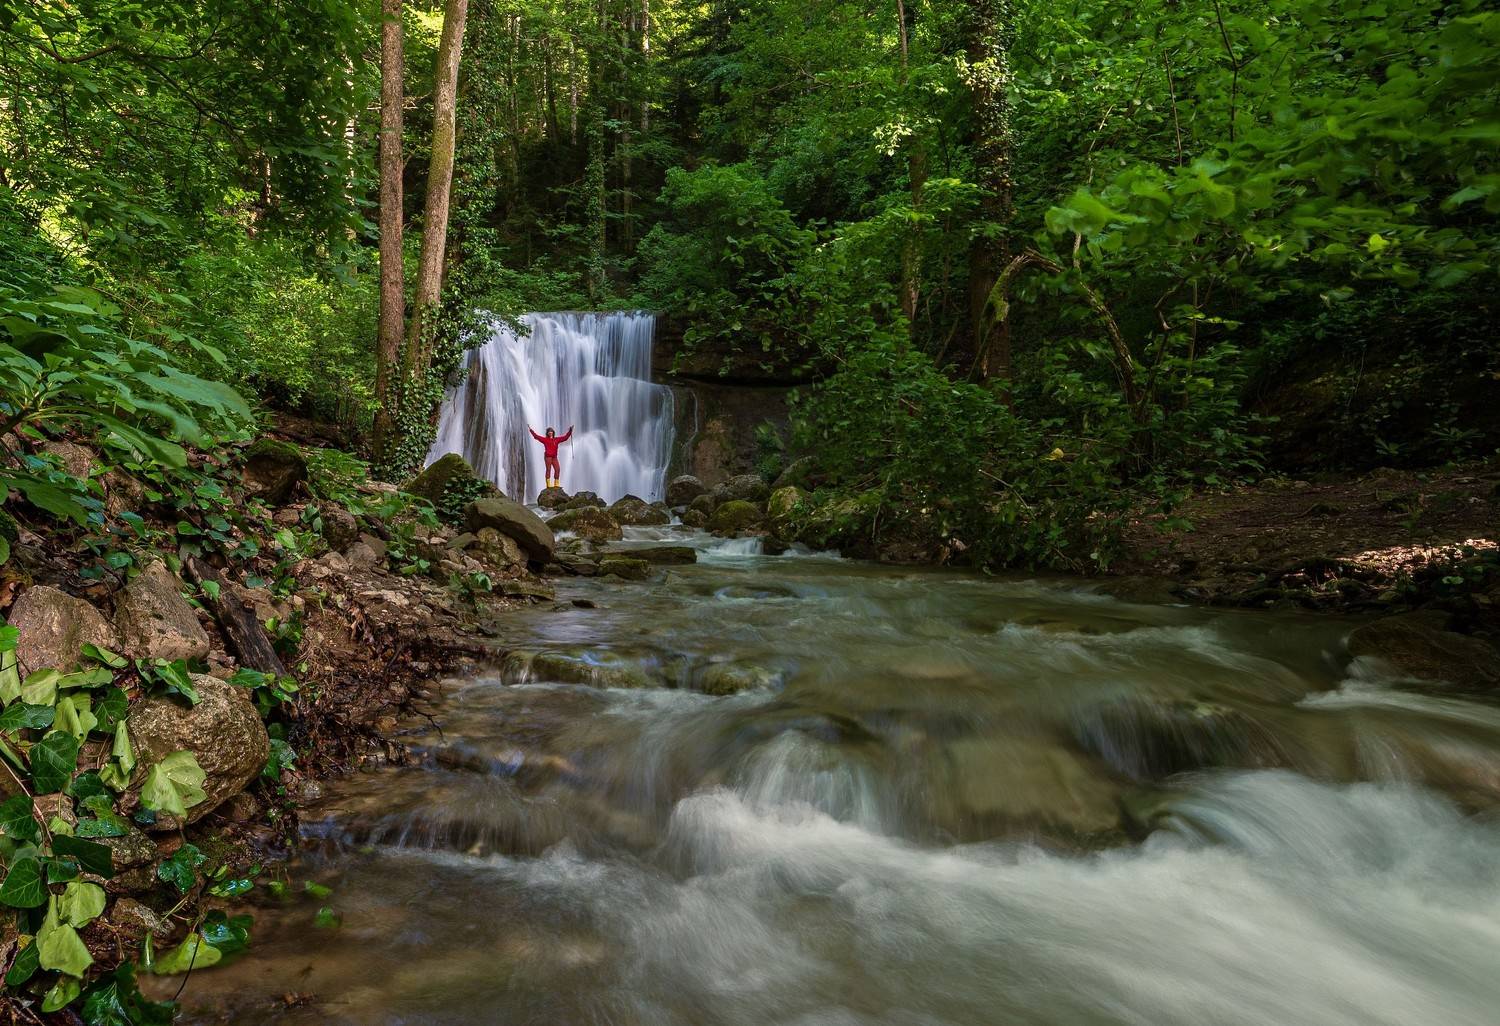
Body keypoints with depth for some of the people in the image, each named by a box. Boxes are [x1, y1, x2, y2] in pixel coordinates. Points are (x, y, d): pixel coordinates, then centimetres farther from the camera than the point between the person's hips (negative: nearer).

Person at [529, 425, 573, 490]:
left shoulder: (556, 439, 18)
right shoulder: (545, 440, 8)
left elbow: (565, 437, 22)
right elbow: (536, 436, 5)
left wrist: (570, 431, 20)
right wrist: (531, 430, 1)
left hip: (554, 457, 5)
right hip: (548, 456, -5)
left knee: (557, 469, -1)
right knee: (548, 469, -8)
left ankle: (556, 484, 7)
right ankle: (548, 484, -10)